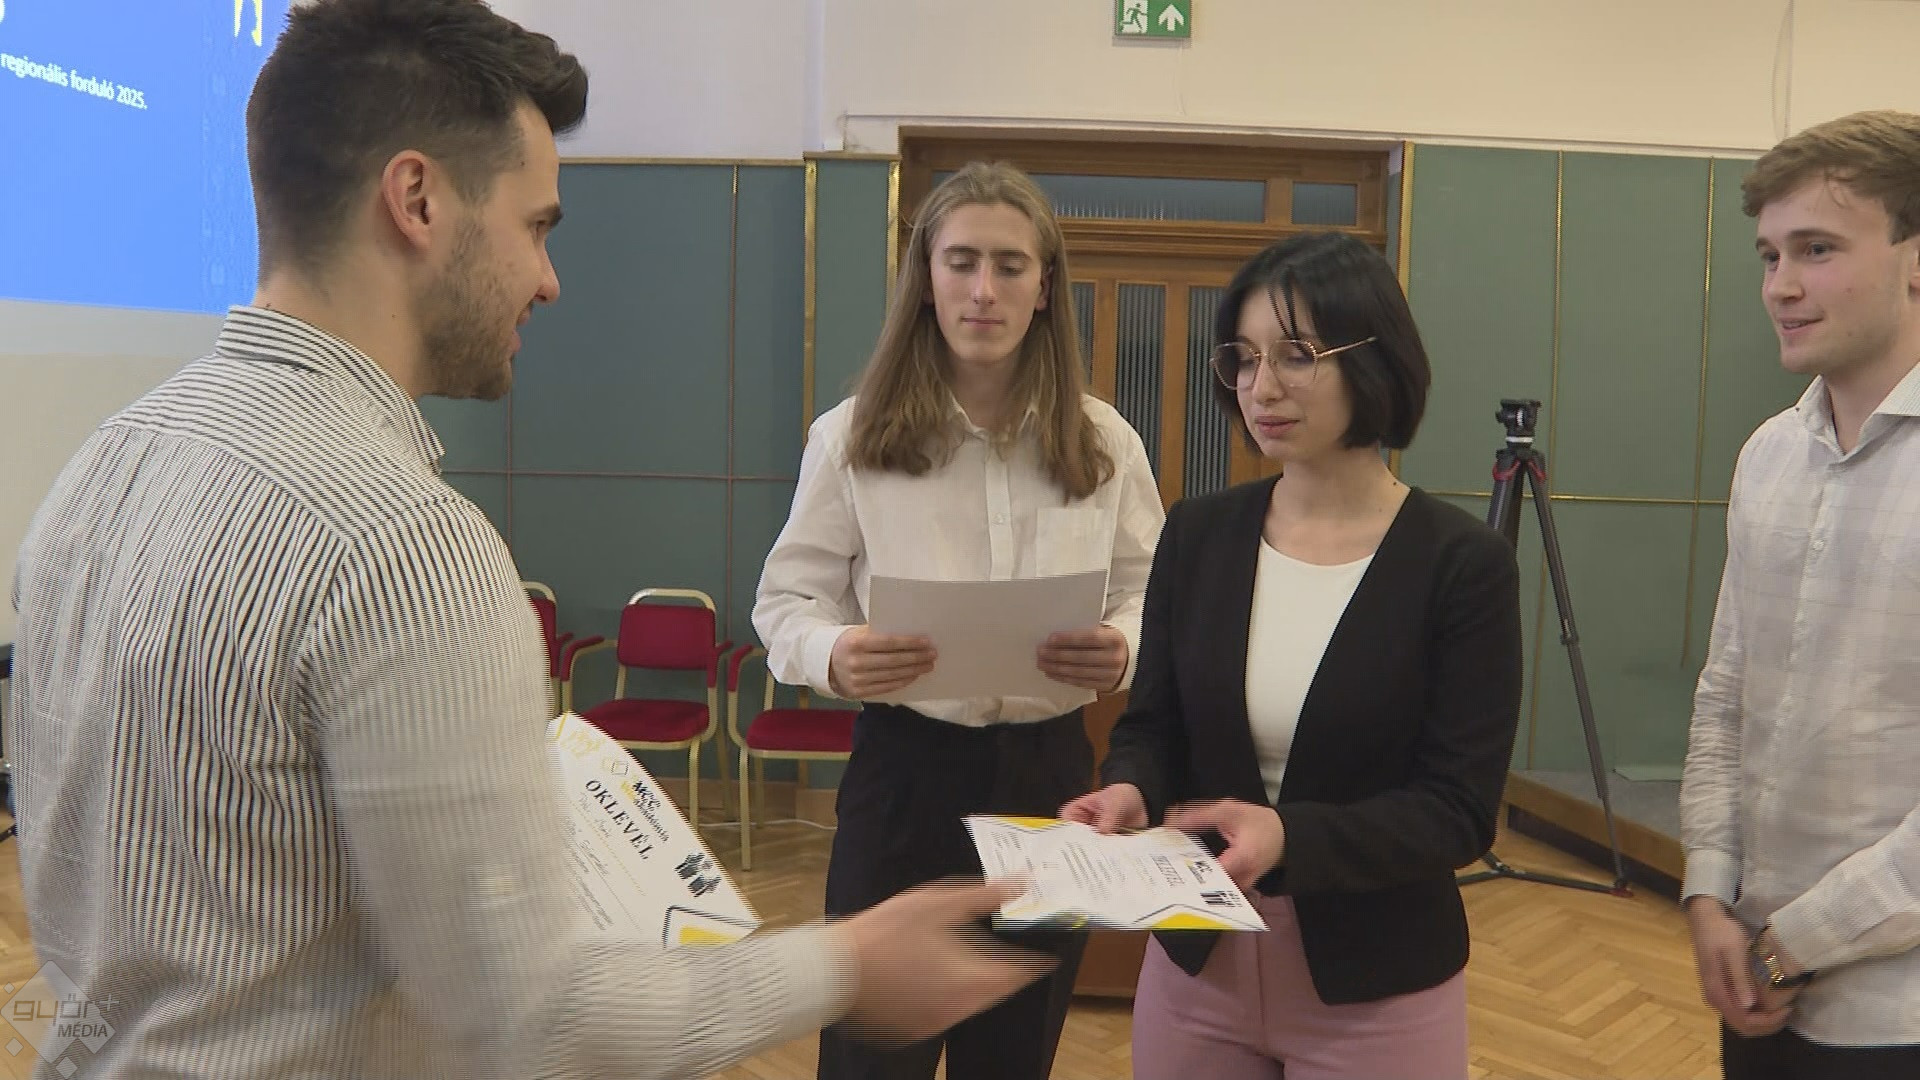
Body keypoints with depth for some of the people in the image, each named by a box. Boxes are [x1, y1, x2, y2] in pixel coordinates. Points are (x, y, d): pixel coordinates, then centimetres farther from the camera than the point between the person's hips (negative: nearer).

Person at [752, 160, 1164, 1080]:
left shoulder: (1104, 443, 1)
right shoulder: (852, 436, -6)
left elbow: (1152, 598, 6)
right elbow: (786, 602, -2)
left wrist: (1123, 651, -16)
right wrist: (835, 656, -24)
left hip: (1050, 772, 3)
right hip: (904, 770, -2)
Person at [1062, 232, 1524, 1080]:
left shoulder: (1463, 562, -12)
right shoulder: (1197, 533, -2)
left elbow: (1459, 809, -14)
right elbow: (1152, 726, 2)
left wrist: (1290, 836, -29)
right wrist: (1130, 792, -20)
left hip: (1378, 986, -3)